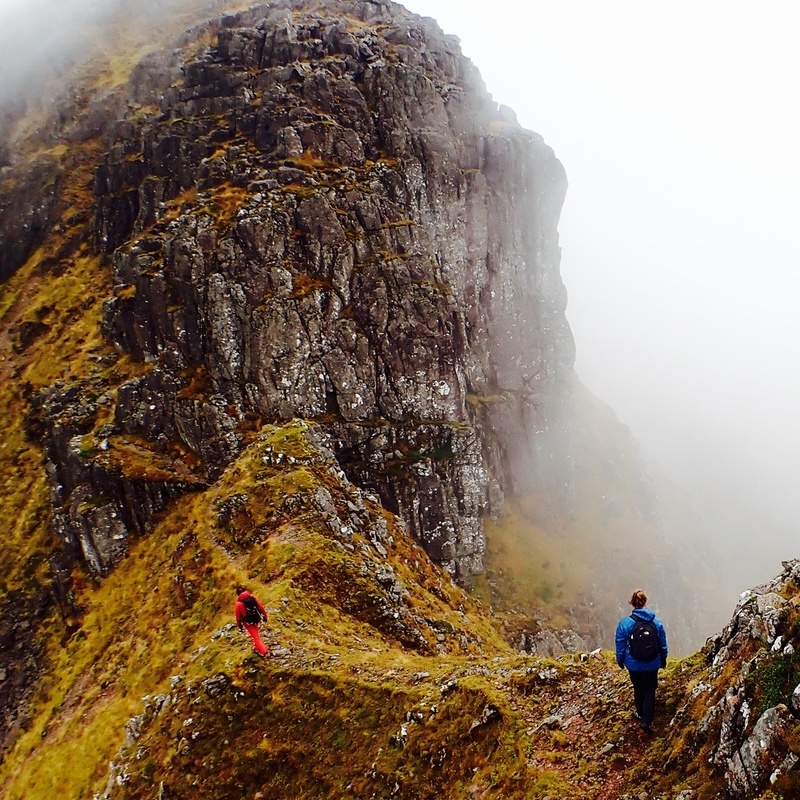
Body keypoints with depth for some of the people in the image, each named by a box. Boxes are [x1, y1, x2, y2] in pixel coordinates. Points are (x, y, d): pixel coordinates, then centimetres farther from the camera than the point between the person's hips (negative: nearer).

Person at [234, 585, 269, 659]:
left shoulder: (238, 604, -21)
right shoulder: (253, 597, -15)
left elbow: (238, 616, -11)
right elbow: (261, 607, -6)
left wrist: (240, 625, 5)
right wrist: (264, 616, 8)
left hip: (248, 623, -4)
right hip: (256, 619, 4)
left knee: (255, 637, 6)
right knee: (255, 634, 28)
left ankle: (264, 652, 3)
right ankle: (256, 647, 44)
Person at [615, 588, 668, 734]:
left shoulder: (625, 623, -17)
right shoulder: (656, 622, -10)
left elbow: (620, 646, -7)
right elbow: (663, 645, 2)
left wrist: (620, 660, 11)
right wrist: (663, 660, 19)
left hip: (634, 665, 0)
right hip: (652, 665, 0)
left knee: (638, 688, 22)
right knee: (650, 691, 14)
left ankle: (641, 714, 38)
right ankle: (647, 721, 5)